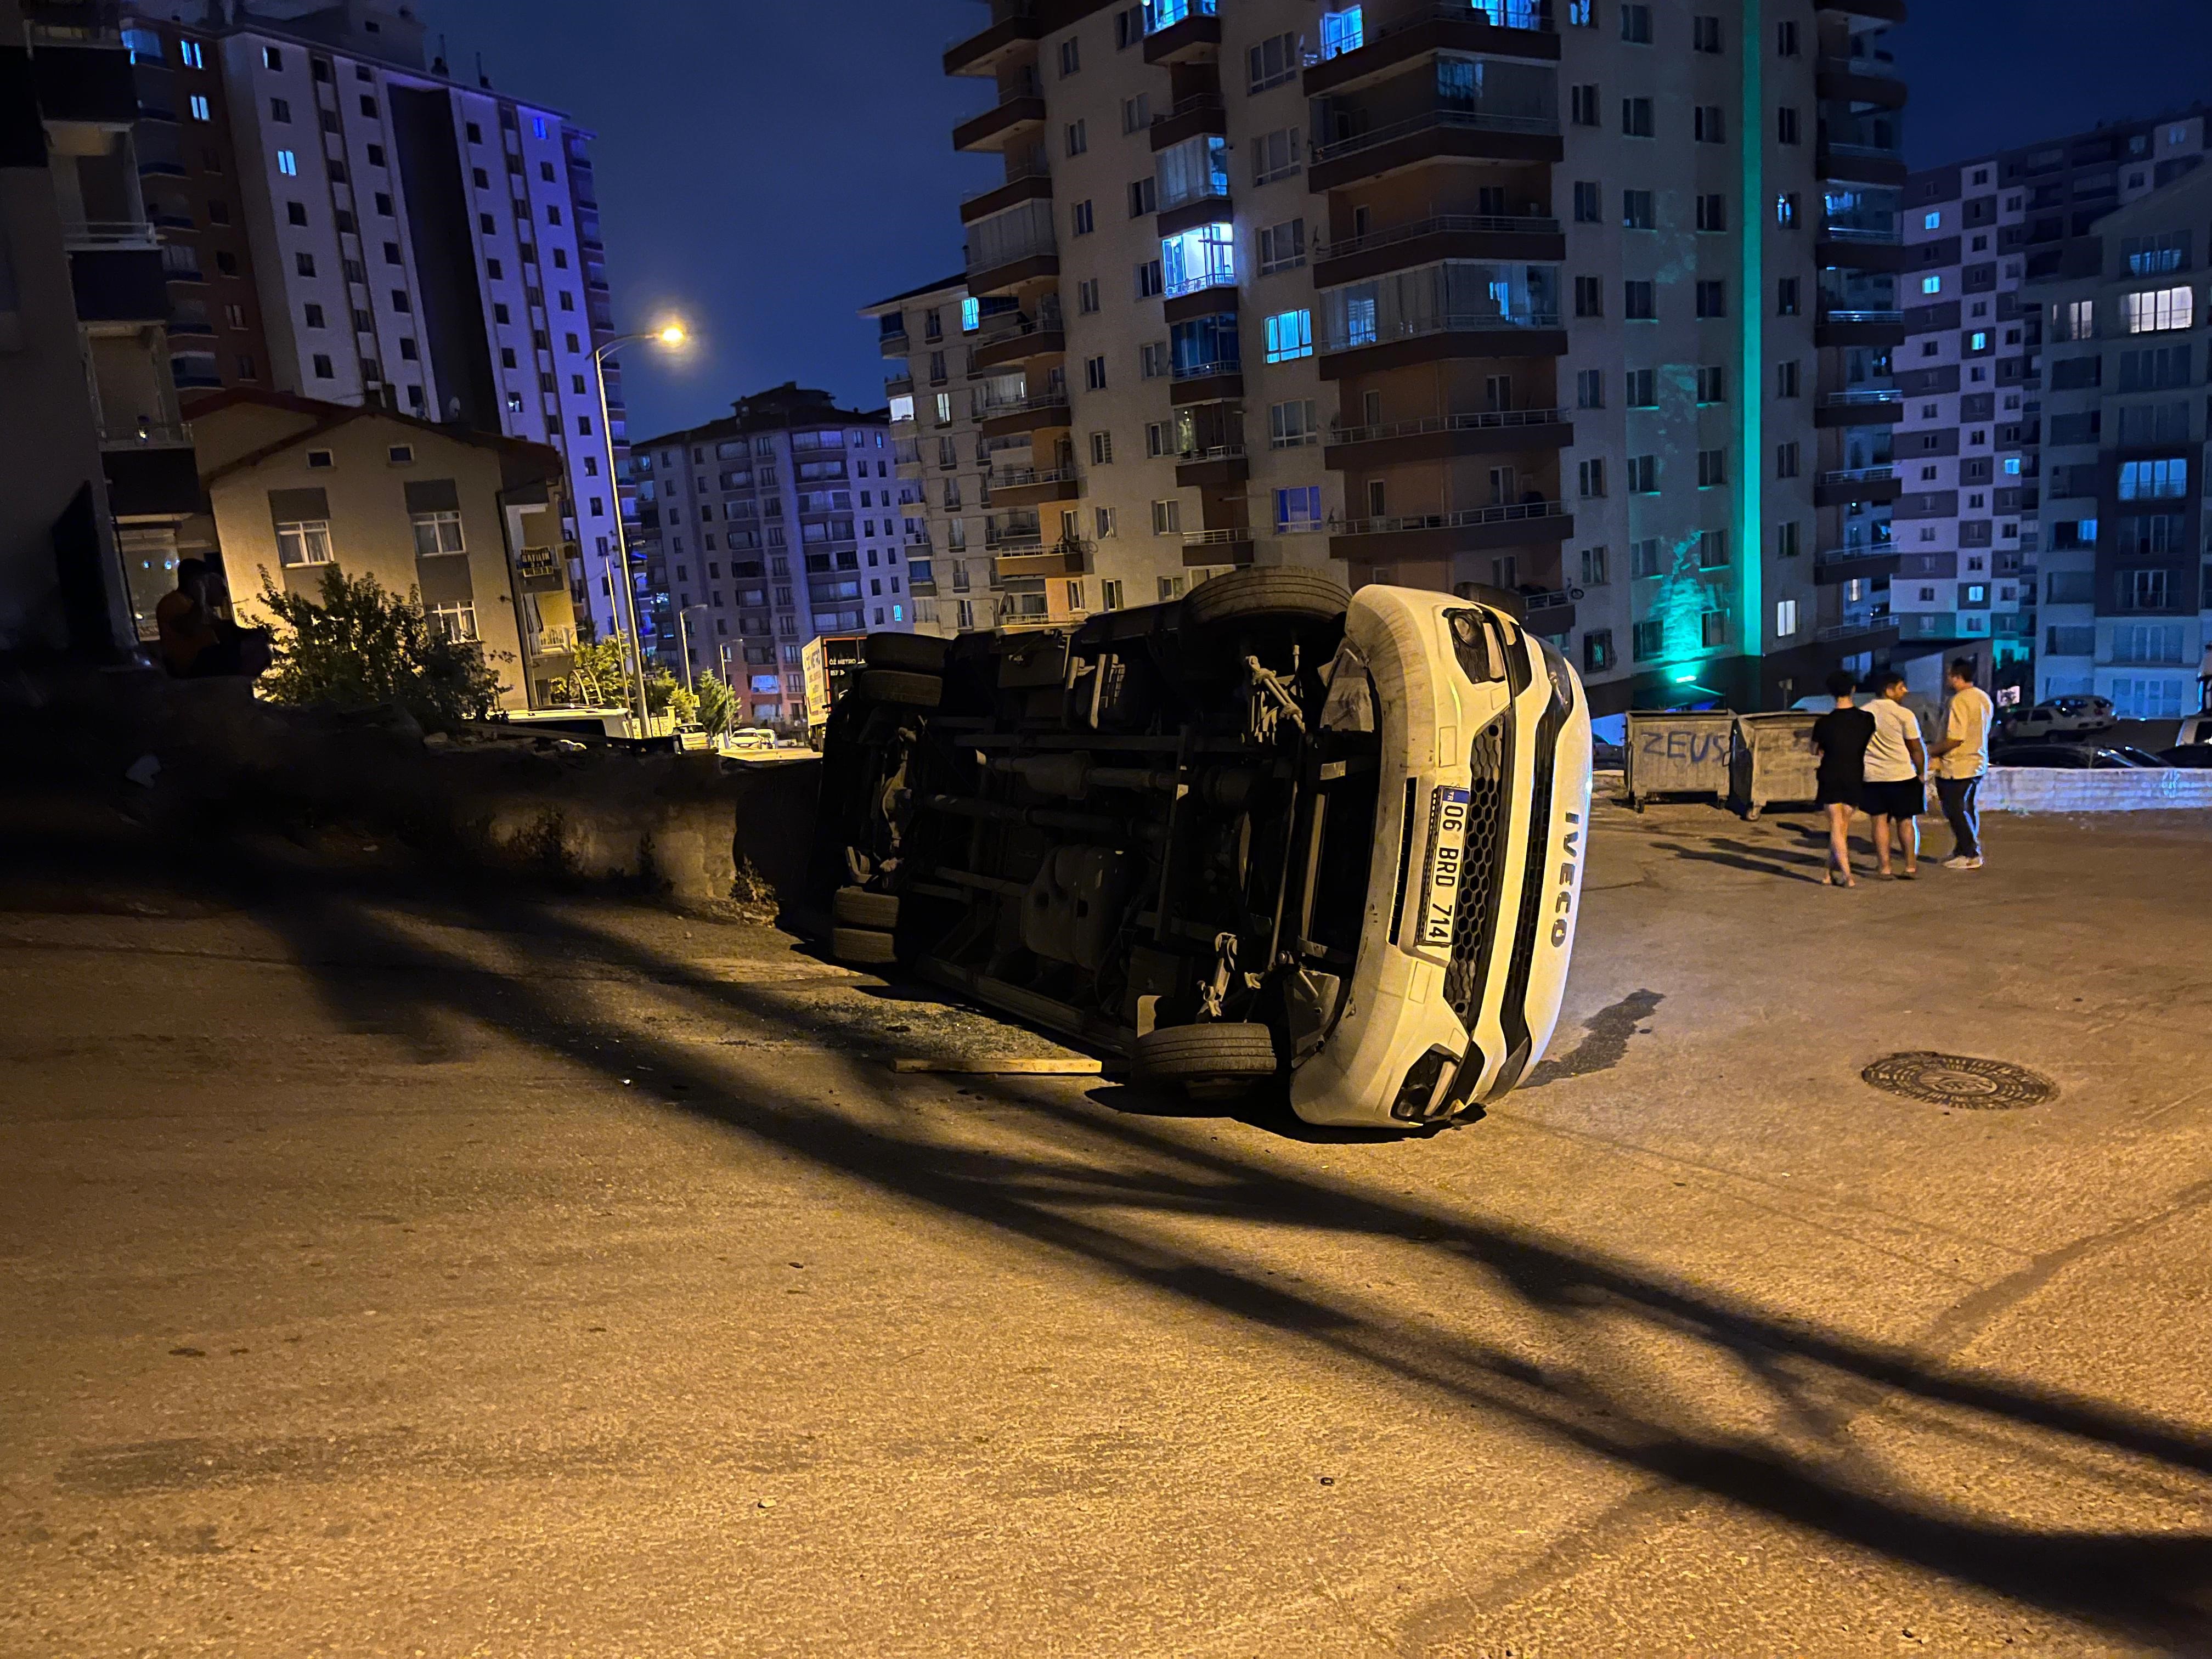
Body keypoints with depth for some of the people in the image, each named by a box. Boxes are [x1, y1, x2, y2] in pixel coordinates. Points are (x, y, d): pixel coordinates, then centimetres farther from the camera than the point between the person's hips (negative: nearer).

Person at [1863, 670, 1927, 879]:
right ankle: (1911, 866, 9)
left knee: (1880, 820, 6)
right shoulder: (1903, 714, -8)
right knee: (1906, 821, 7)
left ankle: (1884, 866, 3)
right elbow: (1916, 748, -5)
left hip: (1872, 776, 3)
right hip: (1902, 775, -3)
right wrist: (1922, 773, 8)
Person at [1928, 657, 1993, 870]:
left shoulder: (1960, 701, -20)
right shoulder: (1984, 698, 10)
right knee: (1969, 810, 16)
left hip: (1957, 767, -10)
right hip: (1978, 763, 10)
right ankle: (1964, 850, 25)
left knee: (1956, 811, -1)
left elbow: (1955, 739, -25)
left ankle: (1971, 856, 1)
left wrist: (1932, 752, -11)